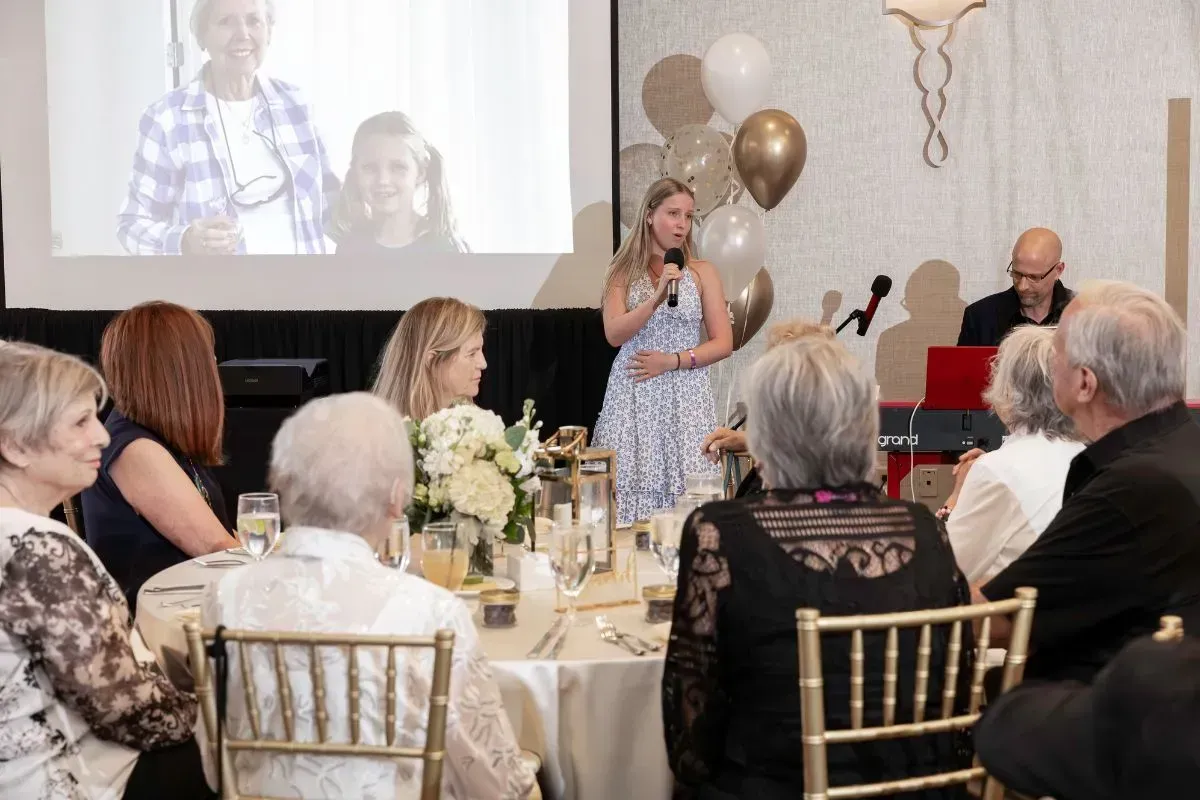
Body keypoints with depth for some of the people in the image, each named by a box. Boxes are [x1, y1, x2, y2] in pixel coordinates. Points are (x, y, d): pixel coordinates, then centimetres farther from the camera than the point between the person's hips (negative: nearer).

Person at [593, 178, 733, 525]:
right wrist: (657, 297, -17)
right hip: (633, 395, 0)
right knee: (631, 484, -6)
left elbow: (723, 343, 3)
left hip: (685, 395, 0)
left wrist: (672, 361, -8)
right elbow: (614, 334, -6)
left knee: (685, 490, -7)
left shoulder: (702, 272, 6)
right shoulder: (622, 272, 7)